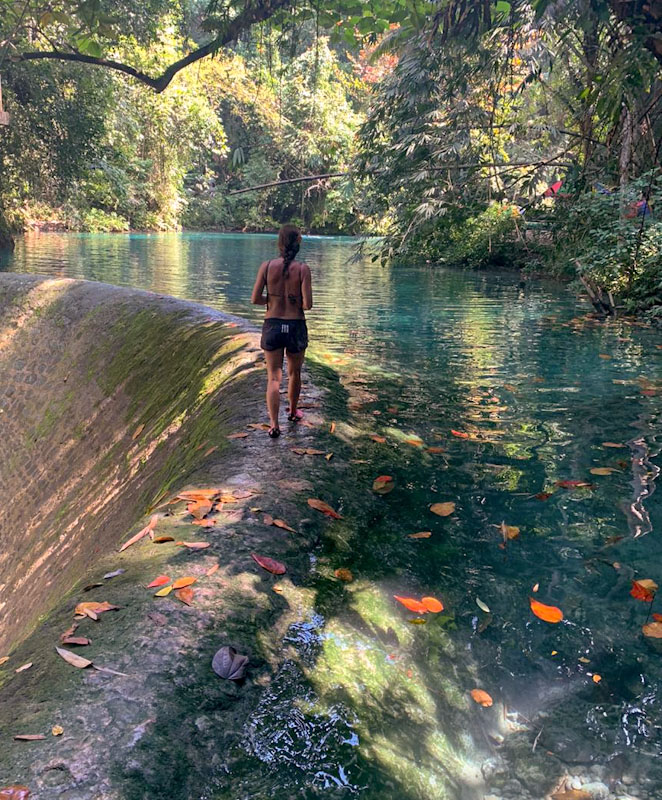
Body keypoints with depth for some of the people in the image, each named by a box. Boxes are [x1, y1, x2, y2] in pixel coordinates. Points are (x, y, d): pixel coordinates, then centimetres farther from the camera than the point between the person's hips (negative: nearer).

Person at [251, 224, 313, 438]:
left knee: (273, 378, 5)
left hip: (272, 326, 0)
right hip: (296, 326, 0)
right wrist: (296, 302, 8)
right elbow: (307, 305, -14)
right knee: (294, 373, 22)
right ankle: (293, 411, 42)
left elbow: (255, 299, -6)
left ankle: (274, 424, -6)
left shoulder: (267, 266, -6)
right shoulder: (302, 269, -10)